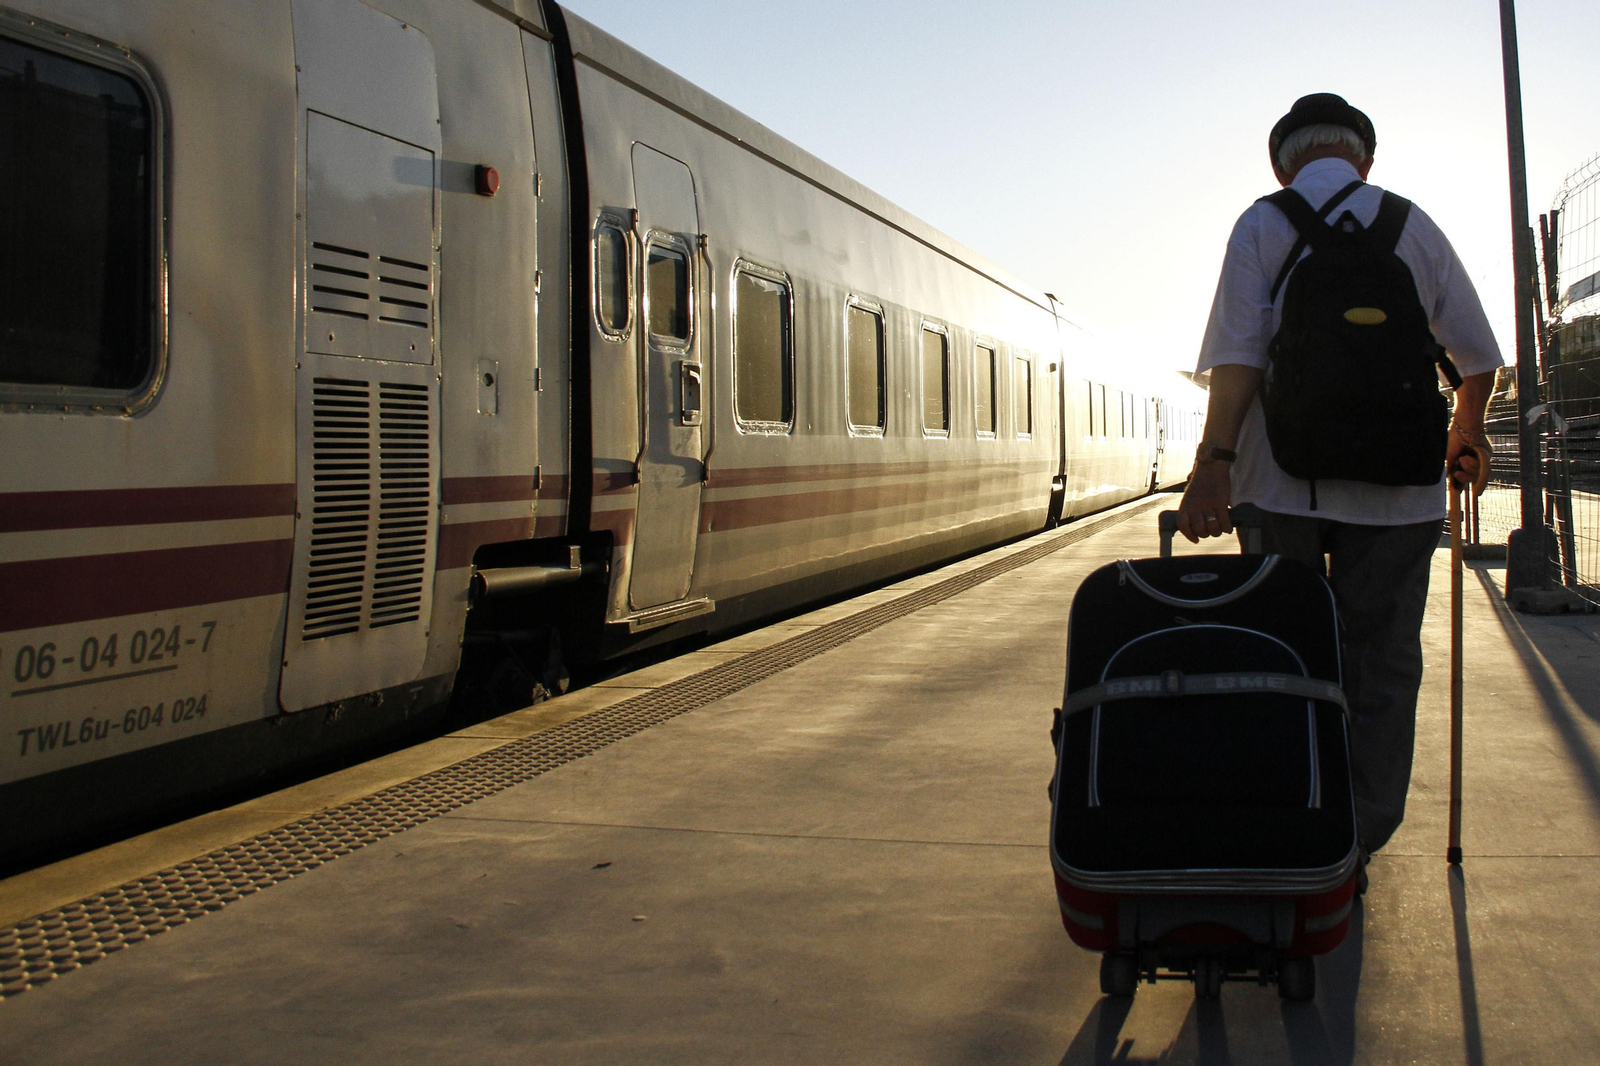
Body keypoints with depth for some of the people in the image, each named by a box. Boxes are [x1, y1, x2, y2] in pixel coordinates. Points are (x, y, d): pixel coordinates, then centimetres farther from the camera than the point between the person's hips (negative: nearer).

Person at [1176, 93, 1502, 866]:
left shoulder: (1262, 225, 2)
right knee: (1382, 663, 7)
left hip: (1284, 482, 0)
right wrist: (1466, 434, 29)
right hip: (1395, 484, 1)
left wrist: (1215, 460, -16)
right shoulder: (1414, 227, 8)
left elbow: (1240, 356, -11)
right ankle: (1358, 840, 7)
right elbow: (1478, 356, 12)